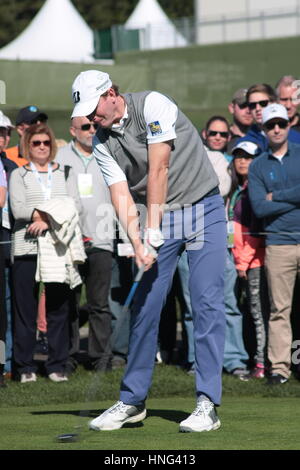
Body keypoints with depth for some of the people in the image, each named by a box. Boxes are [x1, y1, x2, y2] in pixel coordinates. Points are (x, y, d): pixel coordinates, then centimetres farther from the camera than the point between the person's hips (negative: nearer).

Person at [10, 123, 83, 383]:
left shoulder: (65, 173, 15)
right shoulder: (19, 175, 10)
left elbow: (75, 205, 2)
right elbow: (17, 207, -6)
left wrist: (48, 221, -12)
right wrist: (47, 215, -15)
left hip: (58, 249, 2)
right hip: (26, 247, -1)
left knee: (59, 307, 0)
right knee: (26, 307, -3)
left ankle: (57, 365, 5)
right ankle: (26, 366, 2)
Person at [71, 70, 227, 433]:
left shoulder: (153, 106, -15)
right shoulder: (103, 144, 2)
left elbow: (158, 170, -19)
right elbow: (122, 197, -6)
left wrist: (153, 232, -21)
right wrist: (137, 243, -23)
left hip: (203, 209, -5)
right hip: (161, 218, 5)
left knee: (206, 303, -11)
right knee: (145, 306, 2)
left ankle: (207, 403, -12)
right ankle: (132, 401, 11)